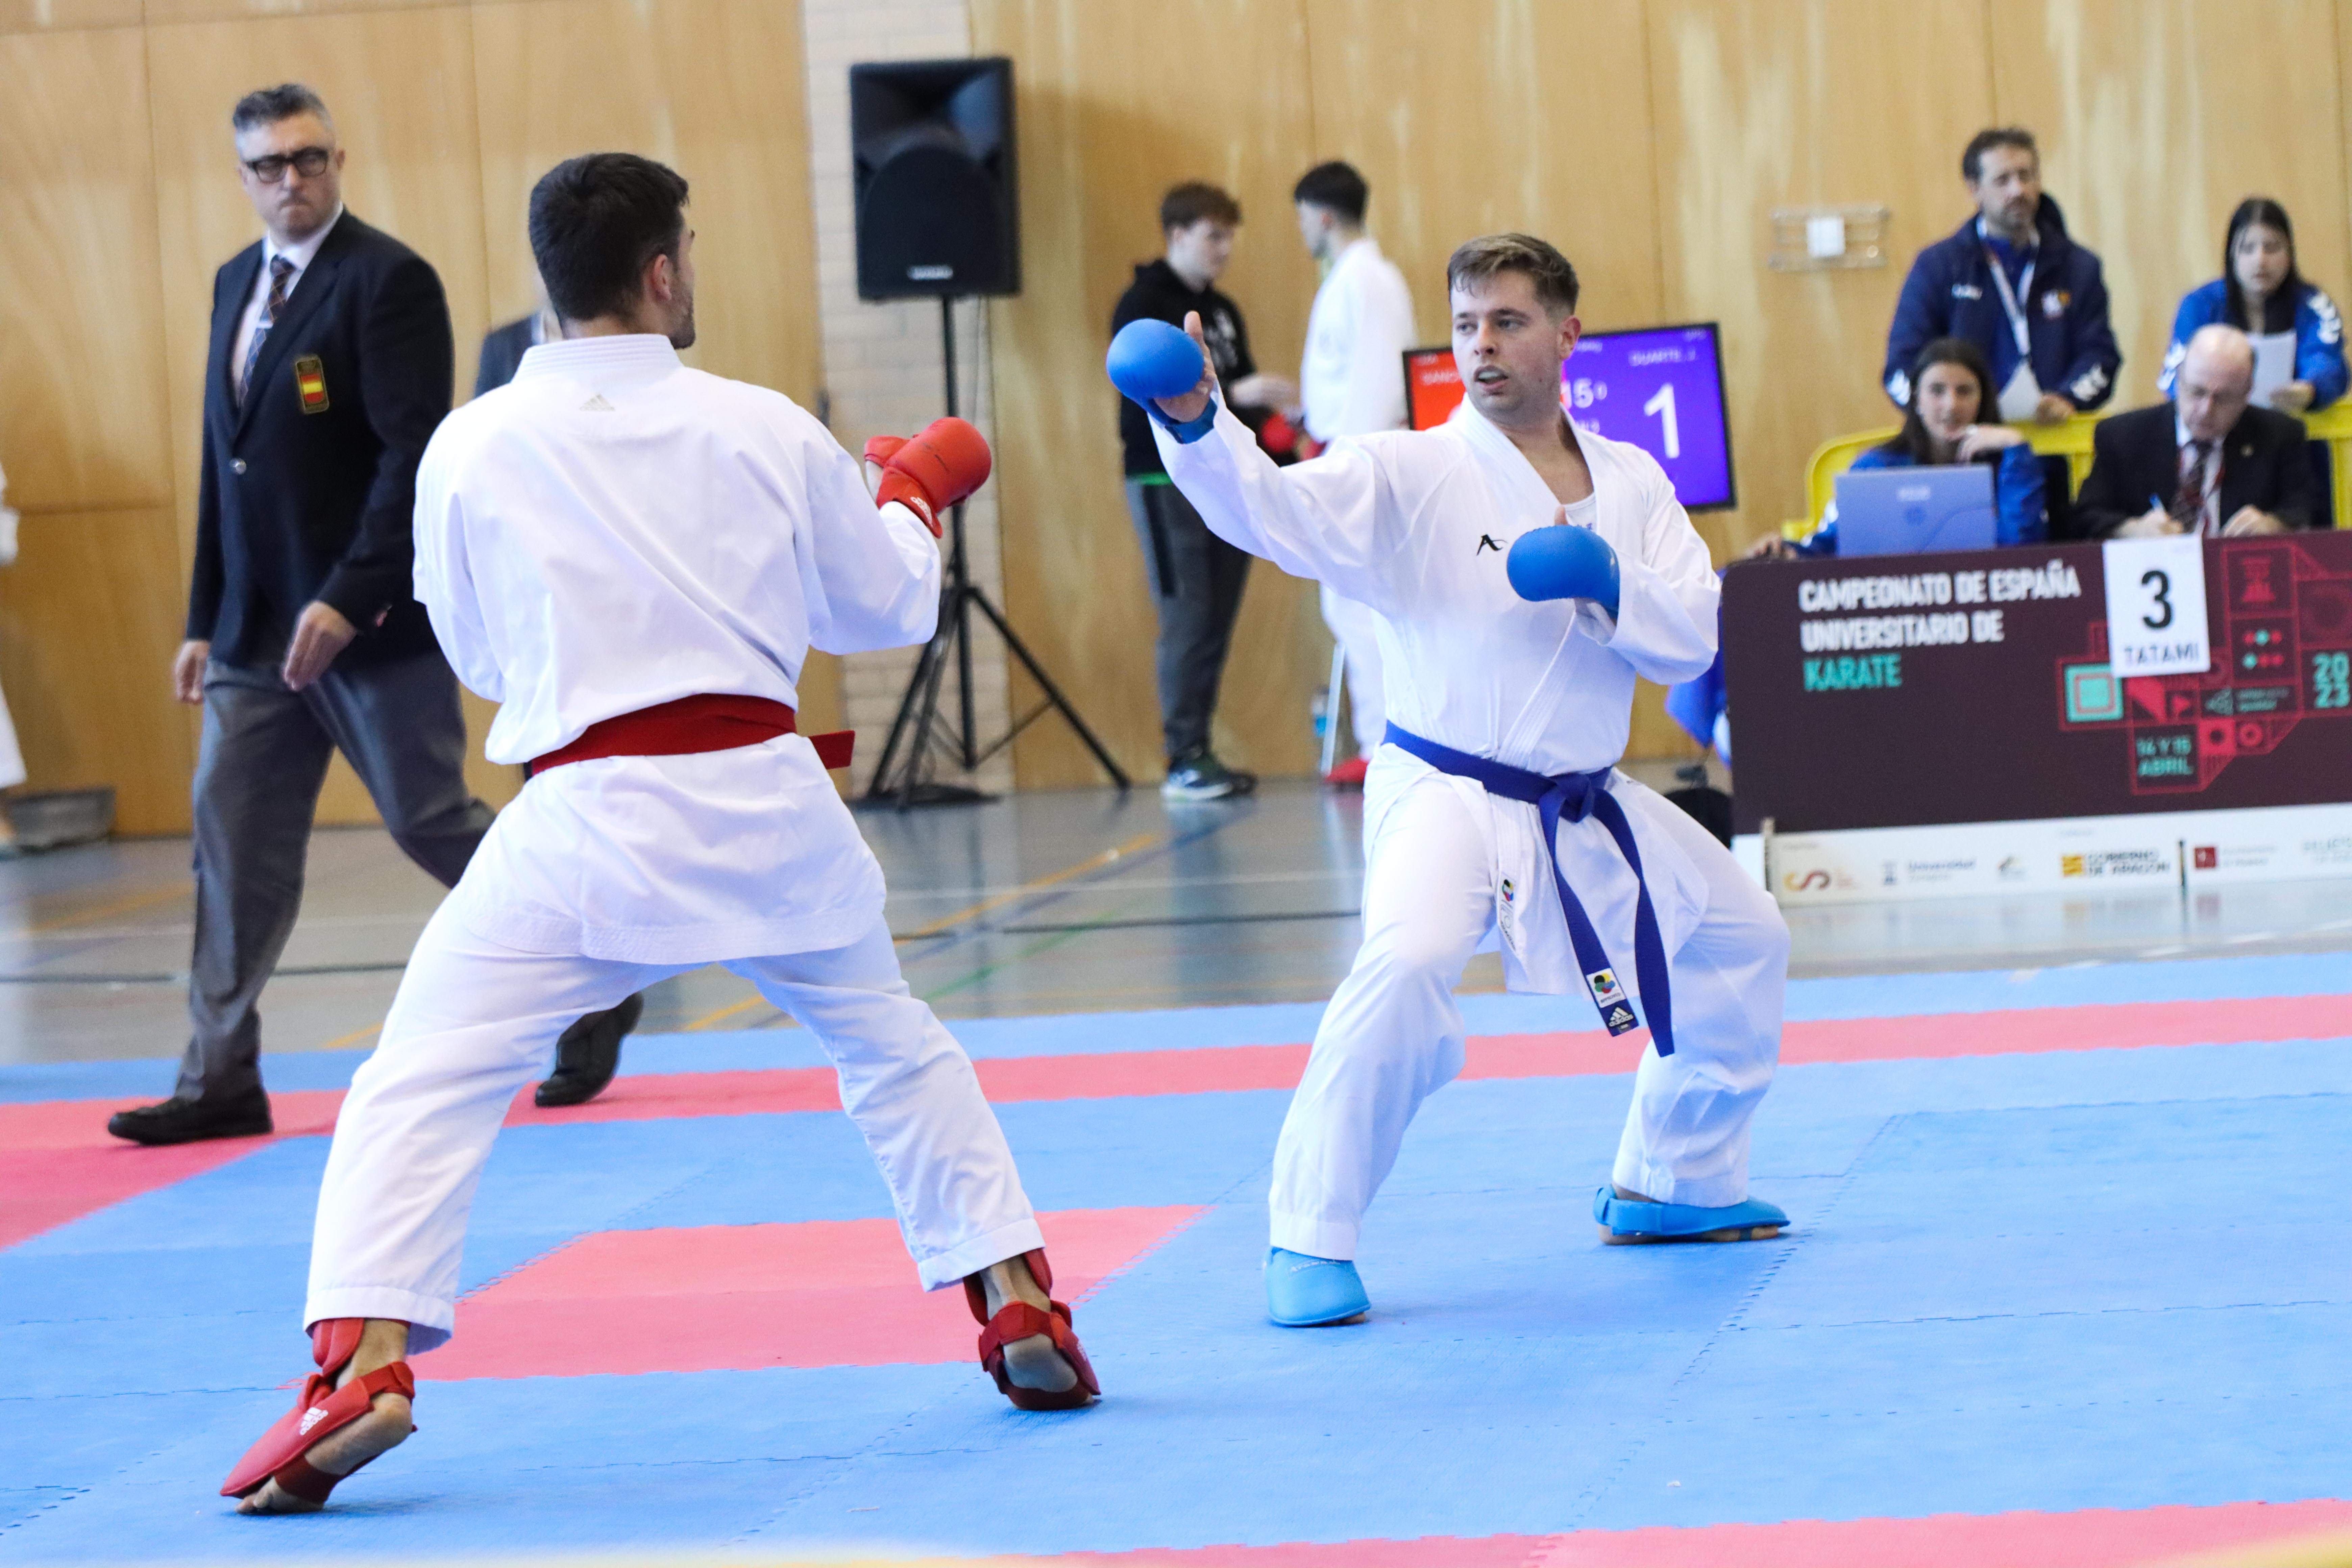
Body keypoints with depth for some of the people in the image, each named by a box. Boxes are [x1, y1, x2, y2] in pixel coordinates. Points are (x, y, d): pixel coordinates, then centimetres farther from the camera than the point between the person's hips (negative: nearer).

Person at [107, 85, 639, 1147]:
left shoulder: (388, 280, -10)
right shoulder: (238, 283, 13)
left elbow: (416, 456, -17)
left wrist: (347, 601, -23)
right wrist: (205, 619, 13)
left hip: (373, 619, -7)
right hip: (259, 625, 7)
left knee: (432, 823, -2)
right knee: (235, 843, 3)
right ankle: (221, 1081, 7)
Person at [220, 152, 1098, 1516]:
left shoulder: (473, 449, -3)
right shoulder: (765, 432, 2)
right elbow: (887, 606, 16)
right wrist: (913, 503, 36)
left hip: (587, 818, -3)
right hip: (761, 797, 3)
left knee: (424, 1087, 0)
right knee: (892, 1041, 26)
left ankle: (364, 1355, -19)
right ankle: (1016, 1297, 27)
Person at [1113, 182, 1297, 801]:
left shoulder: (1223, 312, 18)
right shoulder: (1143, 307, -5)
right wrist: (1234, 394, -25)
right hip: (1167, 483, -7)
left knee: (1218, 623, 5)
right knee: (1187, 621, -10)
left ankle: (1200, 753, 9)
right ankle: (1184, 762, -7)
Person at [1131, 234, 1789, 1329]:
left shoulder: (1630, 482, 5)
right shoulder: (1413, 475, -10)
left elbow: (1691, 641, -2)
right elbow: (1274, 507, -27)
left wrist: (1607, 581, -22)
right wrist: (1196, 421, -46)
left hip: (1588, 806, 7)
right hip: (1446, 796, -6)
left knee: (1740, 940, 20)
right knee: (1409, 962, -34)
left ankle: (1668, 1185, 40)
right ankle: (1311, 1241, -23)